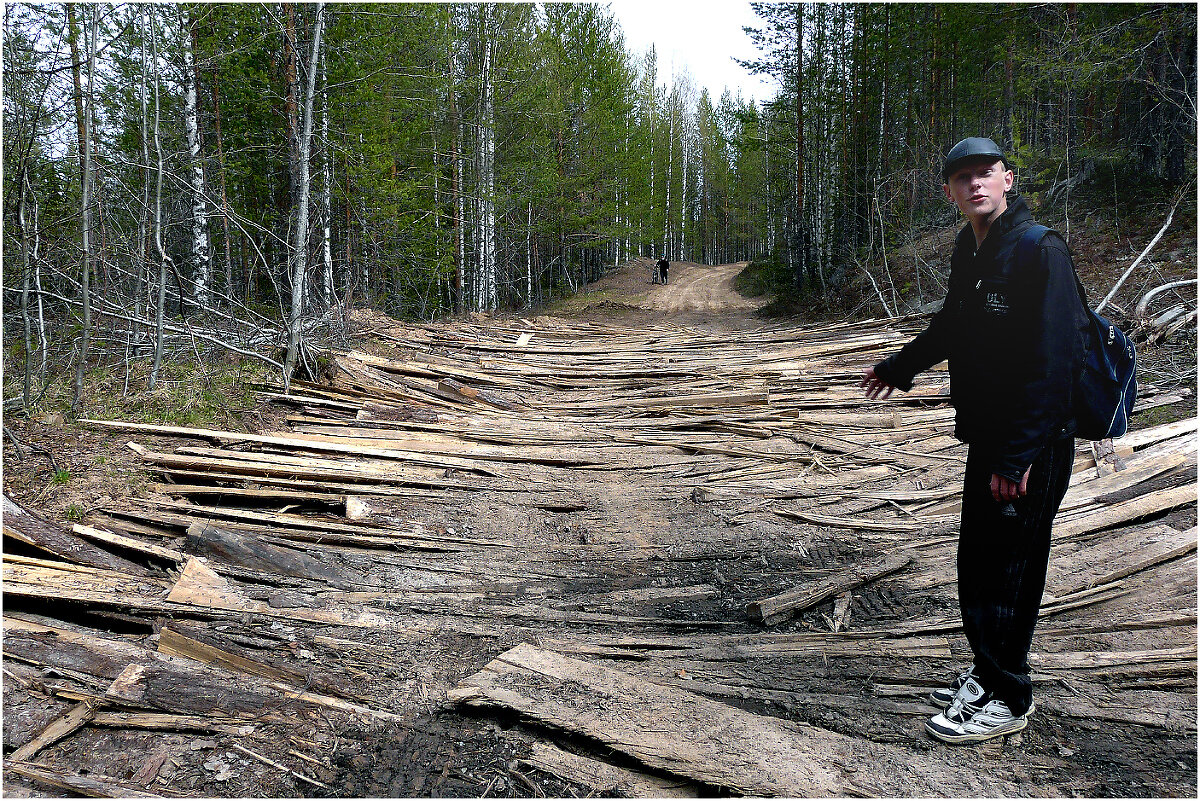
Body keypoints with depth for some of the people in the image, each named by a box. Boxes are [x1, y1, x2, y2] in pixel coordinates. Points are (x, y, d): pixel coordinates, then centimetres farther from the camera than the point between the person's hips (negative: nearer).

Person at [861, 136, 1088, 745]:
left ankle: (1006, 701, 17)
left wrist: (1018, 457, -27)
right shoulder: (969, 252, 10)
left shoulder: (1040, 251, -17)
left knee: (1005, 569, 0)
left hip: (1032, 447, -8)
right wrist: (898, 367, 39)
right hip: (986, 437, 8)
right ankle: (989, 675, 33)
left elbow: (1053, 362, -24)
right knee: (977, 560, 16)